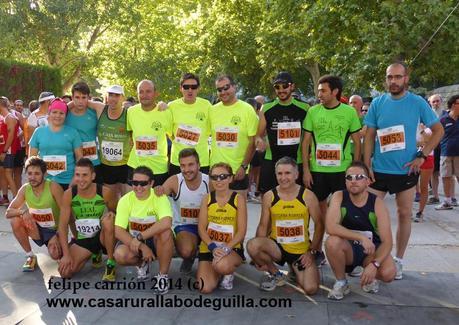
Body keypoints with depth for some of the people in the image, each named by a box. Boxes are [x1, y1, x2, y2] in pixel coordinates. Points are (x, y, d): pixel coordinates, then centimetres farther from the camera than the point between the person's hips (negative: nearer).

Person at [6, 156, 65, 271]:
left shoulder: (53, 187, -22)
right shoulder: (25, 189, -9)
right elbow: (8, 213, -9)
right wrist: (23, 211, -30)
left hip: (55, 230, -4)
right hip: (37, 229, 4)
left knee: (55, 255, -28)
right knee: (15, 220, -22)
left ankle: (59, 245, 12)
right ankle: (30, 256, -4)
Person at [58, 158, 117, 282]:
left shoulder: (105, 192, -18)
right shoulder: (69, 194, -14)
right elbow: (63, 225, -10)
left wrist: (111, 215, -28)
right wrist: (66, 254, -16)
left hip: (103, 235, -2)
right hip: (83, 238, 3)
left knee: (108, 219, -35)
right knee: (65, 272, -13)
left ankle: (111, 265, -16)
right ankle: (94, 254, 20)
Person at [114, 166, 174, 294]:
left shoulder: (159, 197, -19)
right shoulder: (125, 200, -11)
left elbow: (166, 223, -37)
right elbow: (118, 231, -15)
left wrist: (140, 237, -36)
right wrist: (141, 246, -27)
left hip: (157, 241, -2)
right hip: (133, 241, 3)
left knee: (165, 232, -35)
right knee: (120, 255, -28)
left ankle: (163, 275, -15)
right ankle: (142, 264, 8)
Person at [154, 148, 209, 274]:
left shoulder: (210, 182, -13)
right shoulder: (174, 181, -13)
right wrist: (158, 192, -35)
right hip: (183, 226, 0)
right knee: (186, 251, -30)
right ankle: (189, 259, 11)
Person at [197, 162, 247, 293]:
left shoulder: (238, 199, -6)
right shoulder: (207, 199, 1)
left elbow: (241, 231, -9)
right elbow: (201, 228, -3)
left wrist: (226, 248, -23)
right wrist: (213, 247, -19)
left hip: (232, 248, -2)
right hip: (208, 248, 3)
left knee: (221, 265, -37)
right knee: (205, 288, -15)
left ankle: (228, 274, 2)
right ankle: (219, 273, 20)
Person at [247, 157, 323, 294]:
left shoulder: (307, 196, -7)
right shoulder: (269, 196, -4)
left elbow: (319, 225, 0)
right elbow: (263, 225, 1)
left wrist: (312, 251, -7)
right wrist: (260, 253, -7)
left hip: (302, 251, 0)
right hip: (277, 247, 1)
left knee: (311, 288, -17)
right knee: (252, 245, -30)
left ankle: (295, 268, 21)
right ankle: (275, 274, 2)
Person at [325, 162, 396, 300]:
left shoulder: (377, 203, -14)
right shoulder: (338, 197, -14)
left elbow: (387, 241, -17)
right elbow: (330, 227, -30)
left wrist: (374, 264, -33)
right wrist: (362, 238, -34)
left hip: (371, 249, 1)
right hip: (347, 248, 0)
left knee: (388, 273, -28)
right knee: (332, 242, -34)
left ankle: (369, 278, 11)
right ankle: (341, 282, -7)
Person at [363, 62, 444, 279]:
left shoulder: (418, 103, -3)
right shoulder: (377, 103, 0)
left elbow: (438, 130, 2)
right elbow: (369, 137, 1)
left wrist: (422, 155, -9)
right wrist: (366, 166, -6)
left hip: (406, 170, 0)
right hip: (379, 170, 1)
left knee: (404, 215, 9)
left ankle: (398, 260, 24)